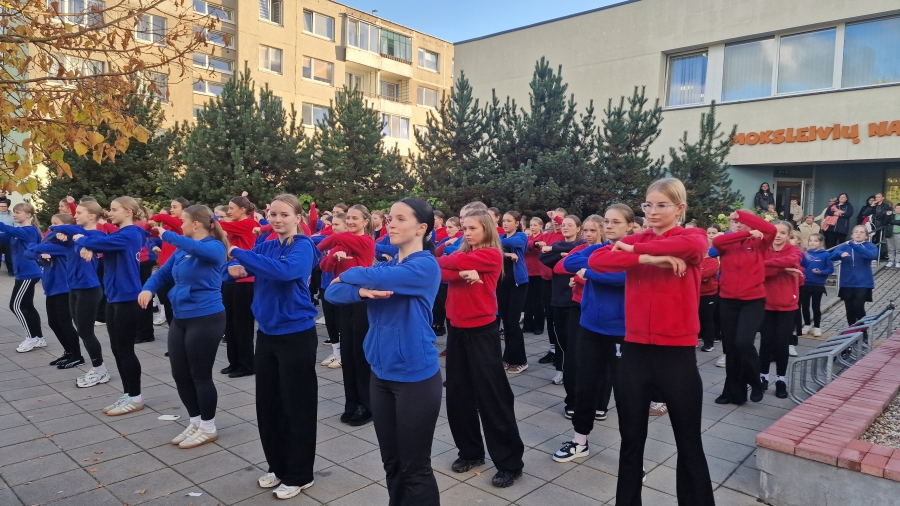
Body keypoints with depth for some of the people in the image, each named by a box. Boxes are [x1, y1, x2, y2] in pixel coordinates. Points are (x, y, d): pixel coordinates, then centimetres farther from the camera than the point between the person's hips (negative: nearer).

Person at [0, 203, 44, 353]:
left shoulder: (30, 231, -13)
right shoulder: (17, 231, 14)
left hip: (28, 274, -10)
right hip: (24, 273, 10)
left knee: (16, 305, -7)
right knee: (27, 306, 12)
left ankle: (31, 338, 2)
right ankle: (39, 338, 18)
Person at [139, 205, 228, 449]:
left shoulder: (214, 247, -13)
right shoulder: (182, 251, 12)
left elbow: (197, 248, -35)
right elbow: (163, 272, 13)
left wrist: (167, 235, -22)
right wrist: (148, 288, -8)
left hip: (206, 318, -8)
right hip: (180, 318, 8)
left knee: (200, 375, 2)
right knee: (180, 374, 13)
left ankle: (208, 428, 20)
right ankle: (195, 422, 31)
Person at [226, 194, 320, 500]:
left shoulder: (303, 247, -13)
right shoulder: (266, 246, 8)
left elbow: (284, 271, -33)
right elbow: (237, 267, 4)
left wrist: (236, 252, -30)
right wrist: (235, 268, -20)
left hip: (297, 336, -7)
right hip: (267, 334, 7)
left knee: (297, 406, 4)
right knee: (267, 403, 16)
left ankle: (299, 475, 20)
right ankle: (277, 466, 35)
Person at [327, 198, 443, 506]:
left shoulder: (425, 266, -13)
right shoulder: (386, 264, 8)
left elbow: (375, 278, -27)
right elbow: (333, 292, 0)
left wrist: (350, 275, -5)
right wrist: (361, 291, -22)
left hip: (416, 377, -7)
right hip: (381, 374, 7)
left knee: (415, 468, 6)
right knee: (391, 463, 19)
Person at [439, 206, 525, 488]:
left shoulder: (492, 255, -10)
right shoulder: (462, 253, 11)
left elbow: (456, 262, -20)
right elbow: (443, 272, -7)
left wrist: (441, 261, -1)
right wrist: (462, 273, -24)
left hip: (482, 331, -7)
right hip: (457, 329, 7)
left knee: (492, 395, -3)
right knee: (458, 392, 11)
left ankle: (510, 462, 8)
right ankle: (470, 451, 27)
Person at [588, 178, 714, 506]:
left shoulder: (695, 236, 0)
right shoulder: (636, 240, 6)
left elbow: (691, 246, -27)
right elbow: (596, 260, -13)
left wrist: (635, 249, -16)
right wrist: (649, 258, -22)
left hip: (678, 354, -3)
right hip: (635, 351, 3)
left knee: (688, 444, 12)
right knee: (631, 440, 16)